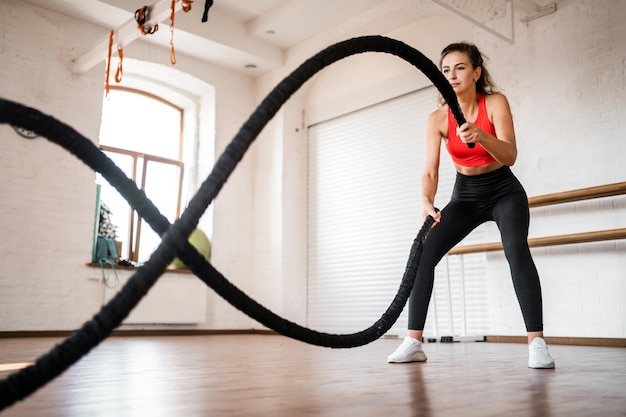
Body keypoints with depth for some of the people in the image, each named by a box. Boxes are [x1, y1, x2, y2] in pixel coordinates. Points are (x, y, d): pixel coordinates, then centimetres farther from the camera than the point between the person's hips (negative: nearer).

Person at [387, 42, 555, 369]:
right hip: (465, 195, 3)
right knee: (423, 253, -14)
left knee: (516, 248, -31)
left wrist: (481, 136, -48)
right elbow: (430, 170, -18)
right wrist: (428, 202, -39)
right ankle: (413, 342, -10)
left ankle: (536, 341, -26)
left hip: (504, 191, -2)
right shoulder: (438, 119, -12)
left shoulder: (495, 103, -17)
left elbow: (510, 156, -28)